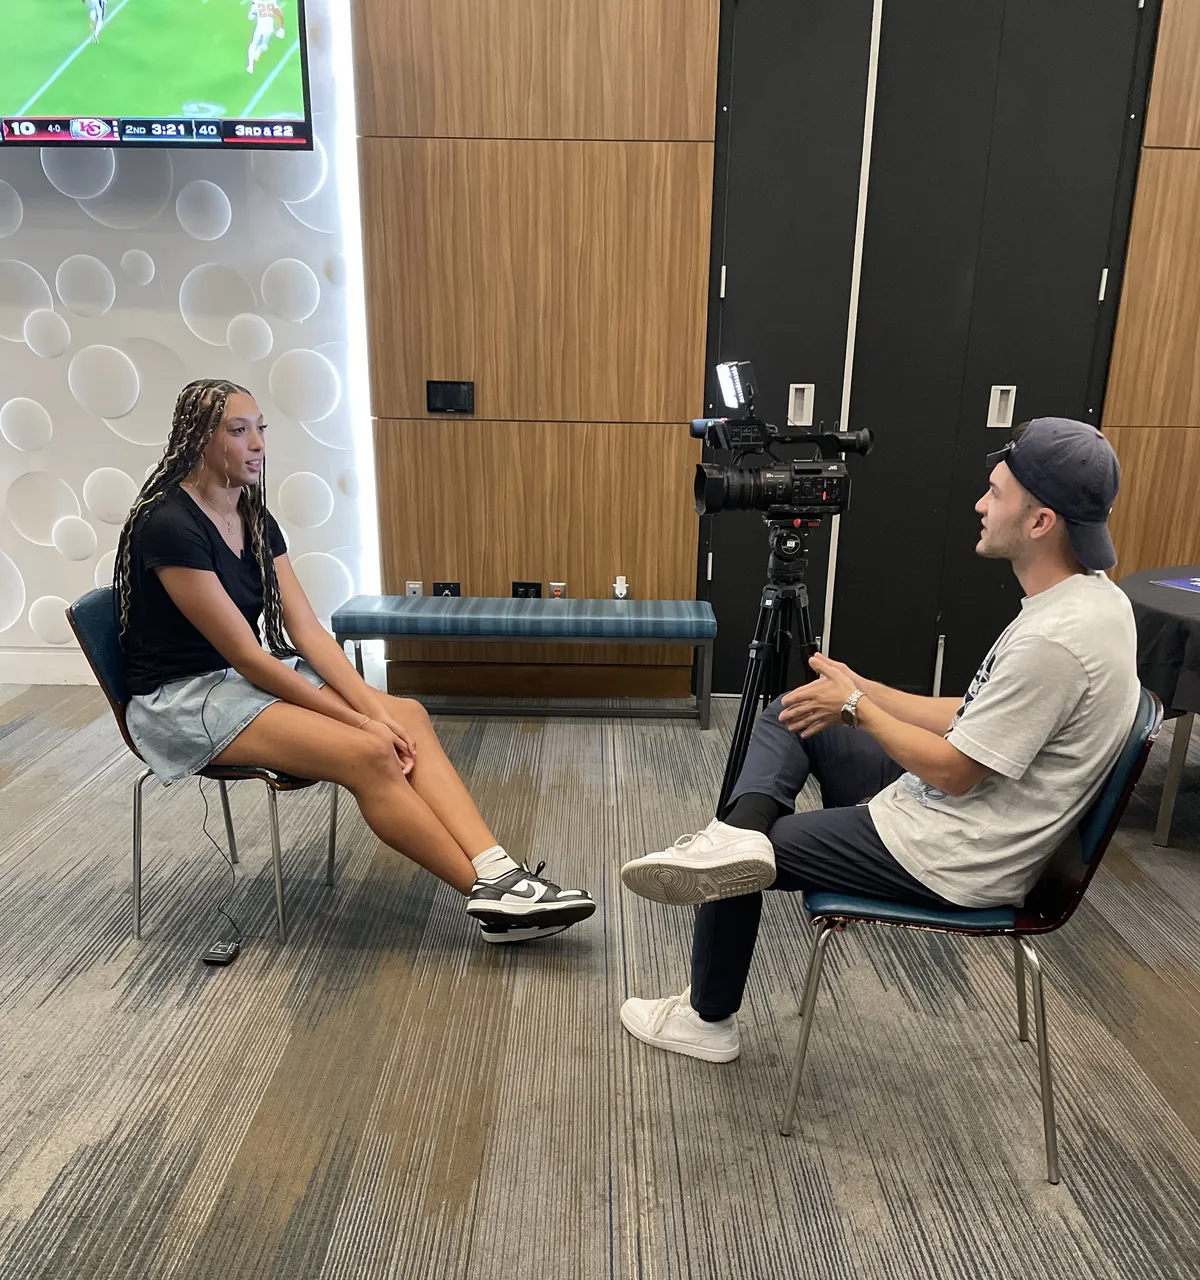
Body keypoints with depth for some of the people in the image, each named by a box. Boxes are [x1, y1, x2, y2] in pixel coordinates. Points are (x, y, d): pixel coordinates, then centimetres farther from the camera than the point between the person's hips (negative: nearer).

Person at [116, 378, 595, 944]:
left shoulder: (255, 519, 6)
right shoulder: (169, 525, -18)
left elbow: (306, 629, 0)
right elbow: (245, 654, -21)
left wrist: (374, 708, -14)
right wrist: (358, 721, -20)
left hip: (255, 676, 8)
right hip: (184, 698, -7)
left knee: (408, 716, -16)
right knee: (368, 755, -27)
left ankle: (499, 874, -26)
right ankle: (491, 896, -20)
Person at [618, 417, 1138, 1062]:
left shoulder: (1054, 640, -29)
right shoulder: (1092, 596, 3)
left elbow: (952, 771, -22)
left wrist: (856, 707, -10)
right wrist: (861, 691, 2)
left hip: (950, 860, -10)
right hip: (949, 811, 10)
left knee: (742, 862, 3)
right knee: (788, 715, 10)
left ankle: (707, 1019, 24)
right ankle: (736, 835, -11)